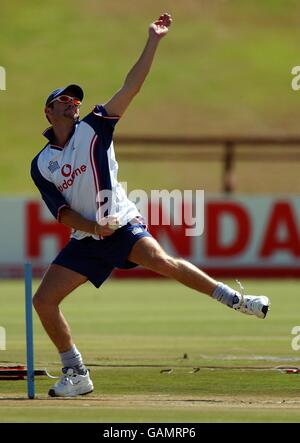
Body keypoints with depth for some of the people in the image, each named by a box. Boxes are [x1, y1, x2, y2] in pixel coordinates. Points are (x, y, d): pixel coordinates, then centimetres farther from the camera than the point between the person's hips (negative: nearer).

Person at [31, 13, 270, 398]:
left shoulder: (93, 128, 0)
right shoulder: (41, 165, 6)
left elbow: (131, 87, -8)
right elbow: (61, 211, 2)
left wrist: (153, 42, -16)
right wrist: (94, 227, -16)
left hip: (123, 225, -4)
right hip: (85, 238, 4)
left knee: (160, 260, -32)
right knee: (43, 300, -5)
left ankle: (236, 300, -21)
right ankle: (76, 376, 7)